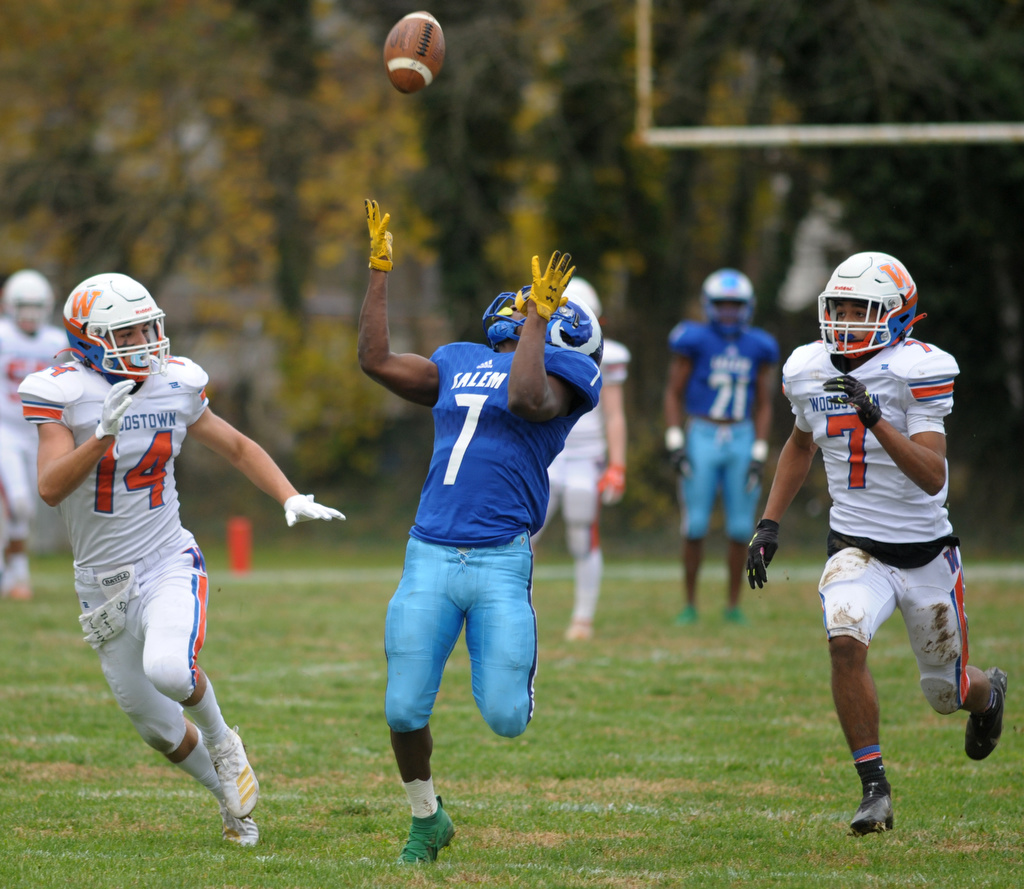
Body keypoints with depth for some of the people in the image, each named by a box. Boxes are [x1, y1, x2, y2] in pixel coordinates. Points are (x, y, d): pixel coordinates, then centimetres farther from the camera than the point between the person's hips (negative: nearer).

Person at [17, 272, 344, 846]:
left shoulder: (174, 386, -1)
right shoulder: (65, 394, -12)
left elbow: (238, 447, 14)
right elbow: (51, 487, -24)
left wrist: (292, 499, 0)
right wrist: (104, 432, -36)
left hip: (170, 566, 0)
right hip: (104, 582, 0)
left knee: (170, 669, -31)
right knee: (158, 727, 9)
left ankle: (222, 741, 0)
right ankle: (229, 796, 36)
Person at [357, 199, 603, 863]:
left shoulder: (556, 373, 1)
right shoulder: (457, 365, 18)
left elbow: (526, 400, -21)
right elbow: (376, 360, 21)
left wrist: (539, 314, -16)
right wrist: (380, 268, 21)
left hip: (499, 562, -5)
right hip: (430, 558, 5)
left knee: (505, 717, -8)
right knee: (405, 710, 2)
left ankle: (514, 676, 30)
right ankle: (427, 820, 26)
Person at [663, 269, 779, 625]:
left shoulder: (759, 348, 4)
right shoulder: (695, 341, -5)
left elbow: (763, 405, 8)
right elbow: (673, 393, 0)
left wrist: (759, 456, 1)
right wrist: (675, 443, -9)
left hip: (742, 440, 3)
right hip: (701, 438, -3)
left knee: (740, 528, 1)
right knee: (695, 526, -5)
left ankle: (733, 605, 11)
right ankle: (689, 605, 5)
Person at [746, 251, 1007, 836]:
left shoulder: (917, 371, -18)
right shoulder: (809, 371, -2)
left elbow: (932, 477, -26)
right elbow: (800, 446, 19)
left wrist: (874, 419, -37)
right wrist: (770, 524, 12)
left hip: (926, 552, -2)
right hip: (857, 549, 2)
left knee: (945, 692, 11)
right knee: (845, 641, -29)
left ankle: (988, 692, 51)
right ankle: (875, 788, -18)